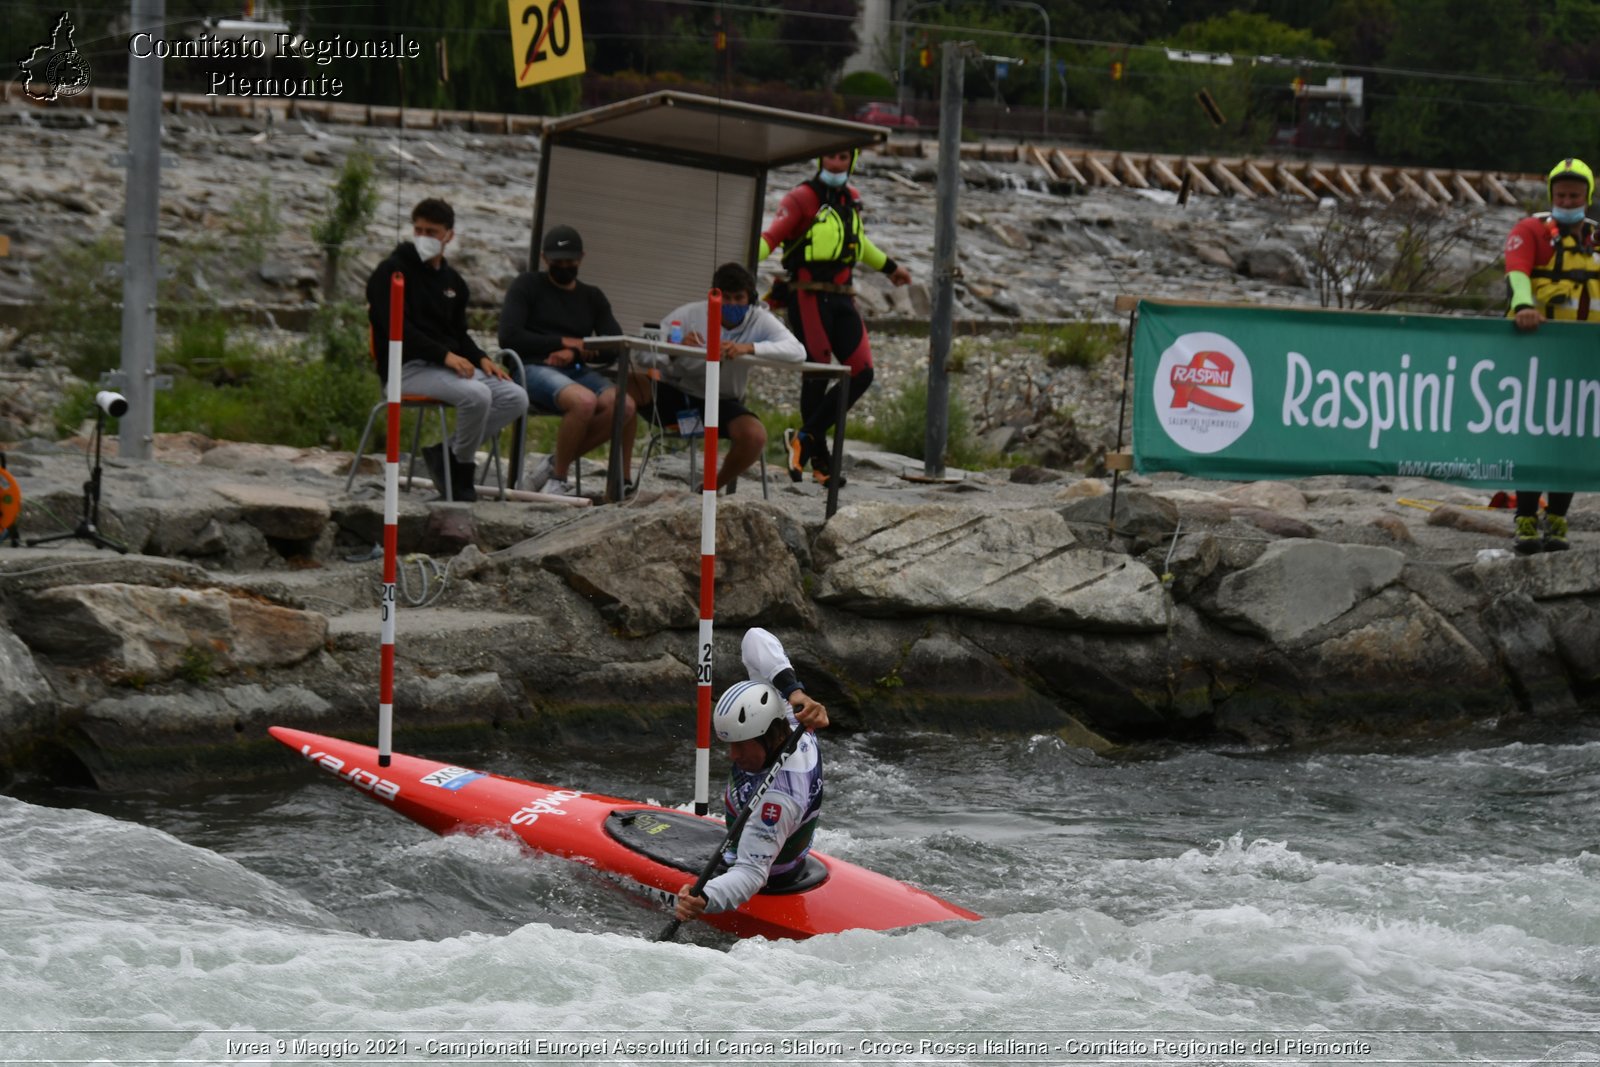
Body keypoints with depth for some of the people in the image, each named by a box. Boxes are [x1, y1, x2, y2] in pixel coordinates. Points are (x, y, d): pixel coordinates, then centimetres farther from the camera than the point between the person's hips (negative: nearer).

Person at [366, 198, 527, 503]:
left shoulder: (453, 281, 21)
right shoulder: (391, 272, -4)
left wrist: (481, 359, 3)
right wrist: (446, 355, -24)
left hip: (451, 365, 8)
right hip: (408, 367, -8)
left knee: (516, 398, -9)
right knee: (476, 394, -32)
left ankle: (444, 452, -3)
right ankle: (461, 468, -9)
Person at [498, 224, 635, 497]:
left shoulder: (592, 297, 21)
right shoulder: (527, 285, 8)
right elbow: (509, 337, -5)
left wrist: (575, 353, -11)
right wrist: (563, 342, -3)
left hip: (577, 371, 5)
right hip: (534, 369, -5)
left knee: (625, 405, -26)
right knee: (585, 401, -37)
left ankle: (555, 463, -13)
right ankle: (558, 479, -18)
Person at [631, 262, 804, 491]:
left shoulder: (761, 321, -9)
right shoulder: (689, 314, -11)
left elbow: (798, 352, -26)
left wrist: (749, 348, -40)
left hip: (721, 403, 1)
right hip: (674, 393, -1)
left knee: (755, 436, -28)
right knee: (627, 386, -30)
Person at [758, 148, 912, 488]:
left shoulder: (851, 199, 15)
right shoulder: (802, 198, -6)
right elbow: (770, 237, -18)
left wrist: (889, 267, 45)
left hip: (841, 298, 7)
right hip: (807, 296, -7)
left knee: (861, 373, -2)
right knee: (817, 374, -9)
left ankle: (804, 438, 3)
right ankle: (819, 459, -2)